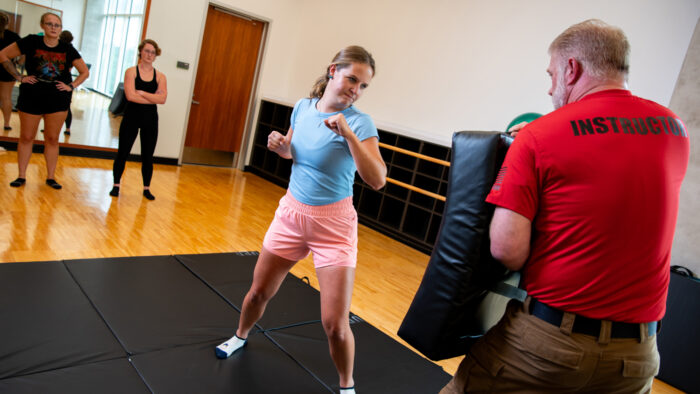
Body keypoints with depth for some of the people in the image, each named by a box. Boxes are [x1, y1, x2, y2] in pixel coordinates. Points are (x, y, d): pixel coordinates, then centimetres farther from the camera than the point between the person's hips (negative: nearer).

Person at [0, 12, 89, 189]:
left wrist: (71, 86, -2)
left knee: (52, 139, 6)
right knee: (26, 137, 6)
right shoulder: (31, 42, -3)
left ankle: (50, 177, 15)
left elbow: (85, 72, 10)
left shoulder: (67, 49, 1)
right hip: (31, 98, -1)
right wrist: (19, 77, -3)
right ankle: (21, 176, 16)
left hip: (58, 100, 1)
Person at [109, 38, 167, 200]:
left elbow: (162, 98, -12)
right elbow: (130, 96, -16)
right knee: (122, 153, 6)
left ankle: (146, 188, 19)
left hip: (150, 120, 1)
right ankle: (116, 185, 20)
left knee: (147, 156, 7)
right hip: (132, 116, -1)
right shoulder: (131, 72, -2)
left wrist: (142, 93, -16)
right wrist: (153, 98, -12)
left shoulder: (160, 76, 3)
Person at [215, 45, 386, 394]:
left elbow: (377, 180, -26)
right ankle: (240, 337, 51)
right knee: (258, 292, 17)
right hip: (291, 212, 5)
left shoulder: (360, 122, -14)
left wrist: (348, 134, -33)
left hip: (333, 224, -4)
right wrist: (280, 146, -4)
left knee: (335, 323, -7)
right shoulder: (303, 107, 1)